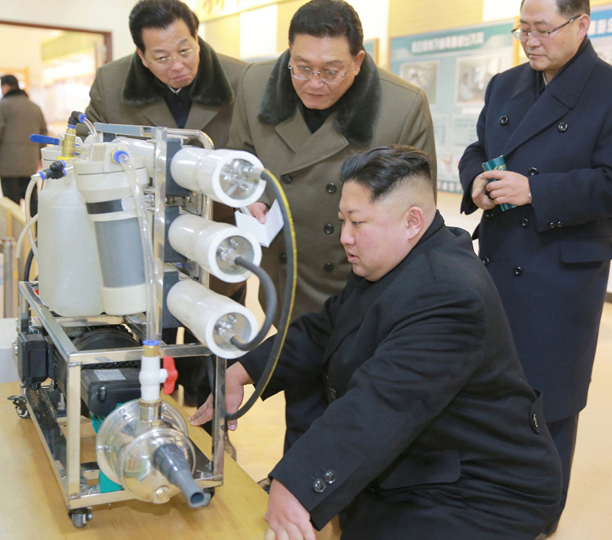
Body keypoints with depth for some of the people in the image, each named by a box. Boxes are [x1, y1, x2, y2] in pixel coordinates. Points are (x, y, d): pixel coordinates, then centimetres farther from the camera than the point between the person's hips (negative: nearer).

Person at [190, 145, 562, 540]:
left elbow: (379, 406, -39)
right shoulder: (386, 266, 4)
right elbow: (321, 331, 8)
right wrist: (242, 374, -2)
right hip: (415, 469, 9)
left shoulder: (445, 297, -30)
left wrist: (296, 488, -43)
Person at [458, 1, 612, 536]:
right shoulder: (504, 86, 10)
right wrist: (476, 181, -7)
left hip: (562, 274, -5)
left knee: (551, 402, 7)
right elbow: (476, 151, 16)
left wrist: (534, 191, -23)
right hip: (497, 263, 6)